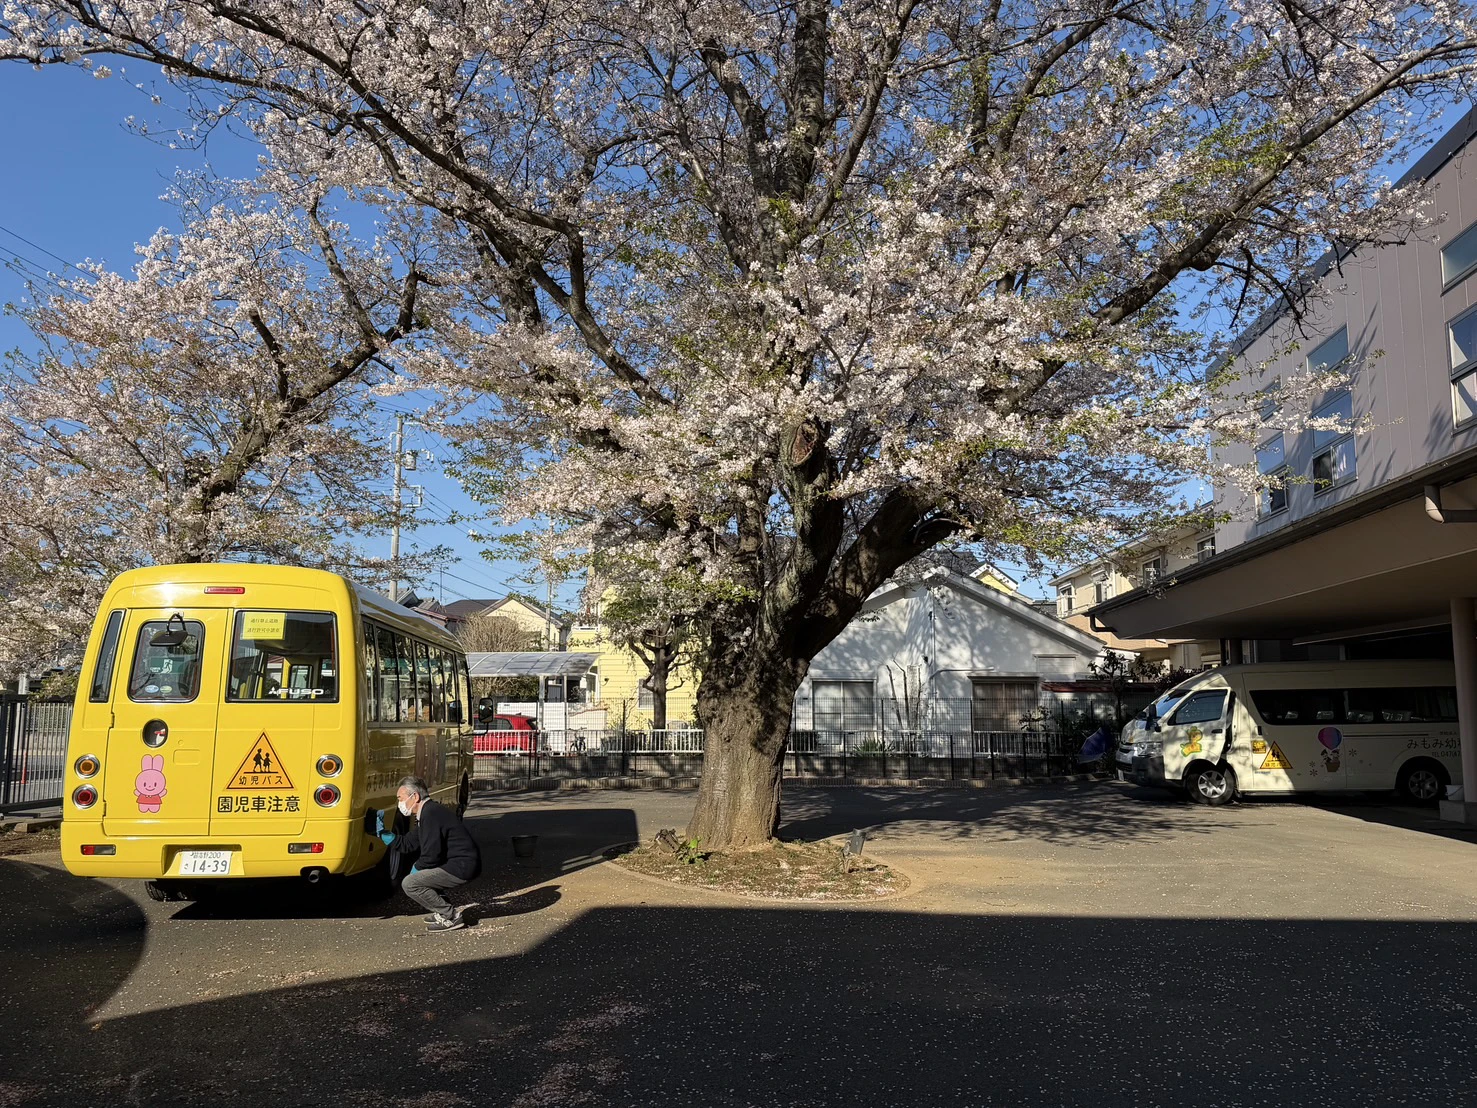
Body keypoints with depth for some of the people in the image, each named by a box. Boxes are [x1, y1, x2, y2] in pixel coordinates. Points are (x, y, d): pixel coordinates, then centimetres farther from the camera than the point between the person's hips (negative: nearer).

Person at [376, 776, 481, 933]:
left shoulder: (431, 814, -17)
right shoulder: (427, 812, 16)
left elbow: (431, 856, -21)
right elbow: (407, 845, 18)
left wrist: (416, 869, -3)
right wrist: (382, 831, 15)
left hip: (462, 867, -11)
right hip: (457, 864, 11)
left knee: (410, 884, -12)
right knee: (419, 874, 26)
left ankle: (451, 917, -5)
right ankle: (445, 911, 21)